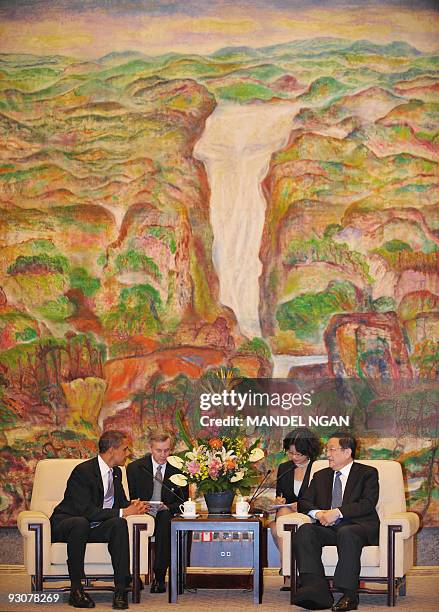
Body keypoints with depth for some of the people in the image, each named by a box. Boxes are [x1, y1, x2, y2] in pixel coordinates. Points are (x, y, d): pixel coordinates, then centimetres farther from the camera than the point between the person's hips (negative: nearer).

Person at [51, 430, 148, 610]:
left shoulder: (116, 472, 8)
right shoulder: (83, 471, -19)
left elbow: (120, 502, 18)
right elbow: (86, 511, -26)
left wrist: (132, 506, -8)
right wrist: (122, 512, -26)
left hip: (95, 527, 6)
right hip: (65, 523, -6)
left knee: (119, 524, -25)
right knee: (81, 523, -41)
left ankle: (121, 588, -30)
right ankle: (76, 589, -33)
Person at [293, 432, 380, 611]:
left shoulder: (367, 473, 8)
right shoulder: (320, 476, 25)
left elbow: (368, 503, -7)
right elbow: (304, 501, 18)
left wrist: (338, 512, -17)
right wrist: (317, 513, -6)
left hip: (359, 526, -4)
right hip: (329, 528, 5)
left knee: (346, 533, -39)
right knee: (304, 531, -26)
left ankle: (349, 595, -41)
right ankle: (316, 590, -40)